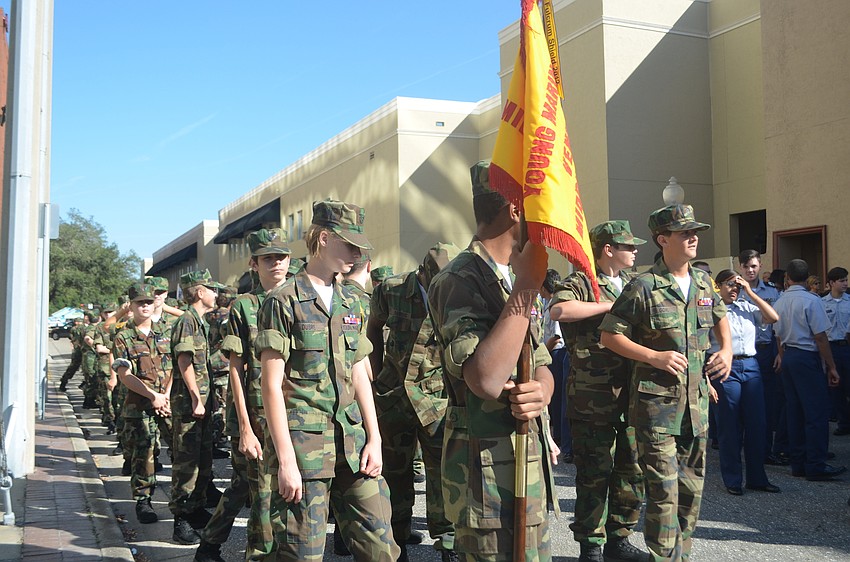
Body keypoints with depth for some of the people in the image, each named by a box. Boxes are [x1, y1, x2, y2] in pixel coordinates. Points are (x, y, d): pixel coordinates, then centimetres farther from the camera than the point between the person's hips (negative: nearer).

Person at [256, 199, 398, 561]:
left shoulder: (350, 303, 14)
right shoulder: (284, 301, -5)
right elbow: (272, 385, -9)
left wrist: (374, 439, 7)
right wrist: (286, 461, -14)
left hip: (352, 442, 6)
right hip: (303, 445, -6)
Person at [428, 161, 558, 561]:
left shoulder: (513, 278, 13)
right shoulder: (460, 281, -17)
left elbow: (541, 366, 13)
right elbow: (485, 380, -30)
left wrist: (541, 390, -12)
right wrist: (527, 286, -26)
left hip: (530, 463, 9)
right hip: (490, 472, -9)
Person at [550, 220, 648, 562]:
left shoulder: (632, 284, 16)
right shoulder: (581, 283, -8)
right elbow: (559, 310, -30)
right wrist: (611, 305, -20)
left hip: (630, 395, 7)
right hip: (593, 399, -7)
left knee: (633, 470, 12)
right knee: (594, 475, 2)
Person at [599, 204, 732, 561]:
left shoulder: (703, 283, 10)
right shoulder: (643, 287, -9)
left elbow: (720, 317, 29)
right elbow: (609, 336, -8)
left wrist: (726, 350, 11)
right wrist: (655, 357, -16)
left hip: (696, 399, 6)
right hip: (657, 400, -6)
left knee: (692, 487, 14)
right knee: (664, 489, -7)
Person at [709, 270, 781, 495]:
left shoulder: (747, 306, 10)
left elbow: (773, 318, -1)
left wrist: (750, 292, -1)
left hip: (751, 367, 5)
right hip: (725, 369, -5)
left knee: (756, 423, 8)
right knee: (730, 426, 3)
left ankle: (757, 478, 21)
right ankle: (732, 480, 16)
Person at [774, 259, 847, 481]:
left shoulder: (780, 302, 9)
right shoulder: (811, 300, -12)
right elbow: (820, 337, -13)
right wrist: (831, 367, -7)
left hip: (788, 357, 8)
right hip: (807, 357, -7)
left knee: (794, 412, 11)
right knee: (817, 413, -4)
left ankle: (798, 463, 16)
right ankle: (816, 466, -3)